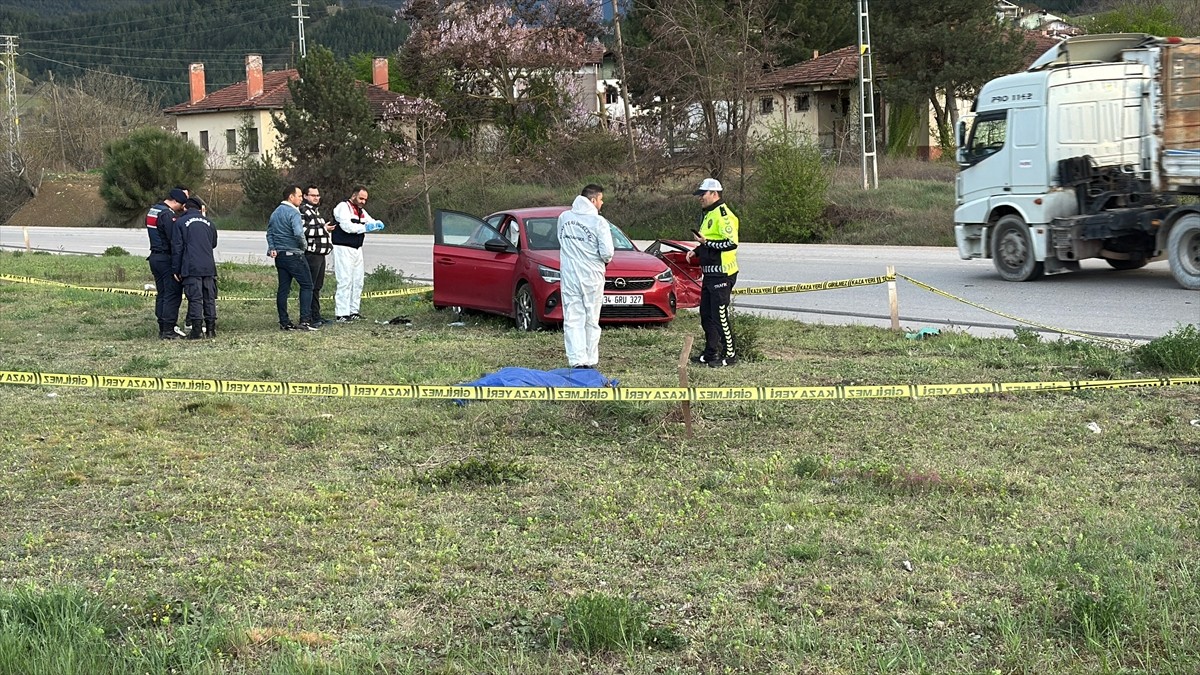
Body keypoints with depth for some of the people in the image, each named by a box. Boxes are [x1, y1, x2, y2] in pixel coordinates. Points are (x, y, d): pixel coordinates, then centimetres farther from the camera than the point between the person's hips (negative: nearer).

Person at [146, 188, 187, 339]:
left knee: (161, 294, 12)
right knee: (173, 295, -7)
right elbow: (174, 240, -20)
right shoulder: (168, 214, -17)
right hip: (167, 258, -9)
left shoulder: (152, 211, 14)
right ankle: (168, 331, -9)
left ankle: (162, 329, 13)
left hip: (154, 257, 9)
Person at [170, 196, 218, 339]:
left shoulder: (180, 223, 1)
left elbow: (176, 248, -1)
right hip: (209, 267, 4)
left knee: (195, 298, -4)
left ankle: (196, 331, -5)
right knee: (209, 298, 8)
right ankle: (211, 329, 9)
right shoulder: (208, 222, 14)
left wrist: (176, 270, 2)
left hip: (191, 268, -4)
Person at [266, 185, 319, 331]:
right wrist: (303, 245, -10)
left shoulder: (276, 212, 15)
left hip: (279, 256, 8)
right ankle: (305, 320, -10)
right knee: (307, 286, -2)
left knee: (283, 288, 8)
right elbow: (298, 233, -26)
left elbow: (269, 232, 15)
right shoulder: (293, 212, -14)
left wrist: (272, 248, 7)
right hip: (293, 255, -8)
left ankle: (284, 322, 8)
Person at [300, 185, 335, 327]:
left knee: (317, 287, 13)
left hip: (320, 254, 10)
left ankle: (316, 316, 19)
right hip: (310, 254, -10)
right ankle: (307, 317, -8)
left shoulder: (316, 211, 23)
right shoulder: (302, 210, -10)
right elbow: (302, 230, -22)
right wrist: (323, 229, -18)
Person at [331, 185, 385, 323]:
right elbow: (347, 226, -20)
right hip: (343, 249, -9)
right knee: (345, 281, -12)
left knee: (358, 281, 9)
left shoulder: (361, 211, 20)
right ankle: (341, 314, -13)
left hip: (357, 250, 9)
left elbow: (372, 223, 18)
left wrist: (378, 225, -6)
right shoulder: (343, 207, -8)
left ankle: (353, 311, 16)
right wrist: (365, 227, -15)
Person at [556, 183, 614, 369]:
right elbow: (607, 252, -14)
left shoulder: (563, 218, 2)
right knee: (591, 321, 9)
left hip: (569, 277, 3)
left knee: (572, 320, 2)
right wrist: (605, 259, 8)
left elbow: (562, 242, 10)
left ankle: (577, 360, -6)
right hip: (592, 277, -3)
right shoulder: (598, 222, -12)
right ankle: (590, 359, 12)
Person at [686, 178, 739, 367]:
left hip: (721, 274, -11)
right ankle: (711, 352, 22)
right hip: (710, 273, 11)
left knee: (720, 314, -7)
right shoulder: (707, 214, 17)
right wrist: (697, 251, 12)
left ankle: (729, 354, 0)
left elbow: (731, 243, -24)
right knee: (706, 314, 14)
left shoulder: (723, 214, -16)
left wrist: (706, 242, -23)